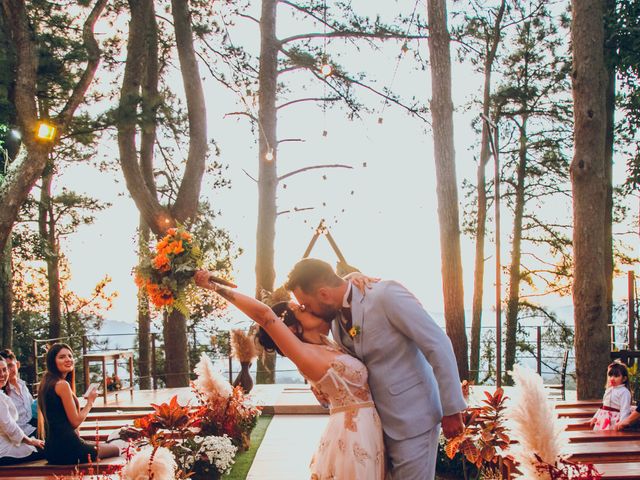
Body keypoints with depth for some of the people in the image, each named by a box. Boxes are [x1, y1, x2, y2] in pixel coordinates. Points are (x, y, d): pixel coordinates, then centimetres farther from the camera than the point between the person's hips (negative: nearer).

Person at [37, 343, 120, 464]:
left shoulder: (45, 383, 12)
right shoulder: (62, 384, -16)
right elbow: (75, 421, -14)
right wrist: (90, 402, 0)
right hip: (67, 448, -10)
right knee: (116, 450, 8)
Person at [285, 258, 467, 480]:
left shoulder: (387, 295, -19)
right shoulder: (335, 319, 4)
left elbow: (439, 346, -18)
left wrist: (451, 410, -16)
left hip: (412, 420, -7)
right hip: (378, 422, 7)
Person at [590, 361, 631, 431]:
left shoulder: (624, 392, -10)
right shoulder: (609, 390, 16)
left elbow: (625, 409, -17)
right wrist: (595, 417, 22)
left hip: (614, 421, -9)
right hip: (603, 421, 9)